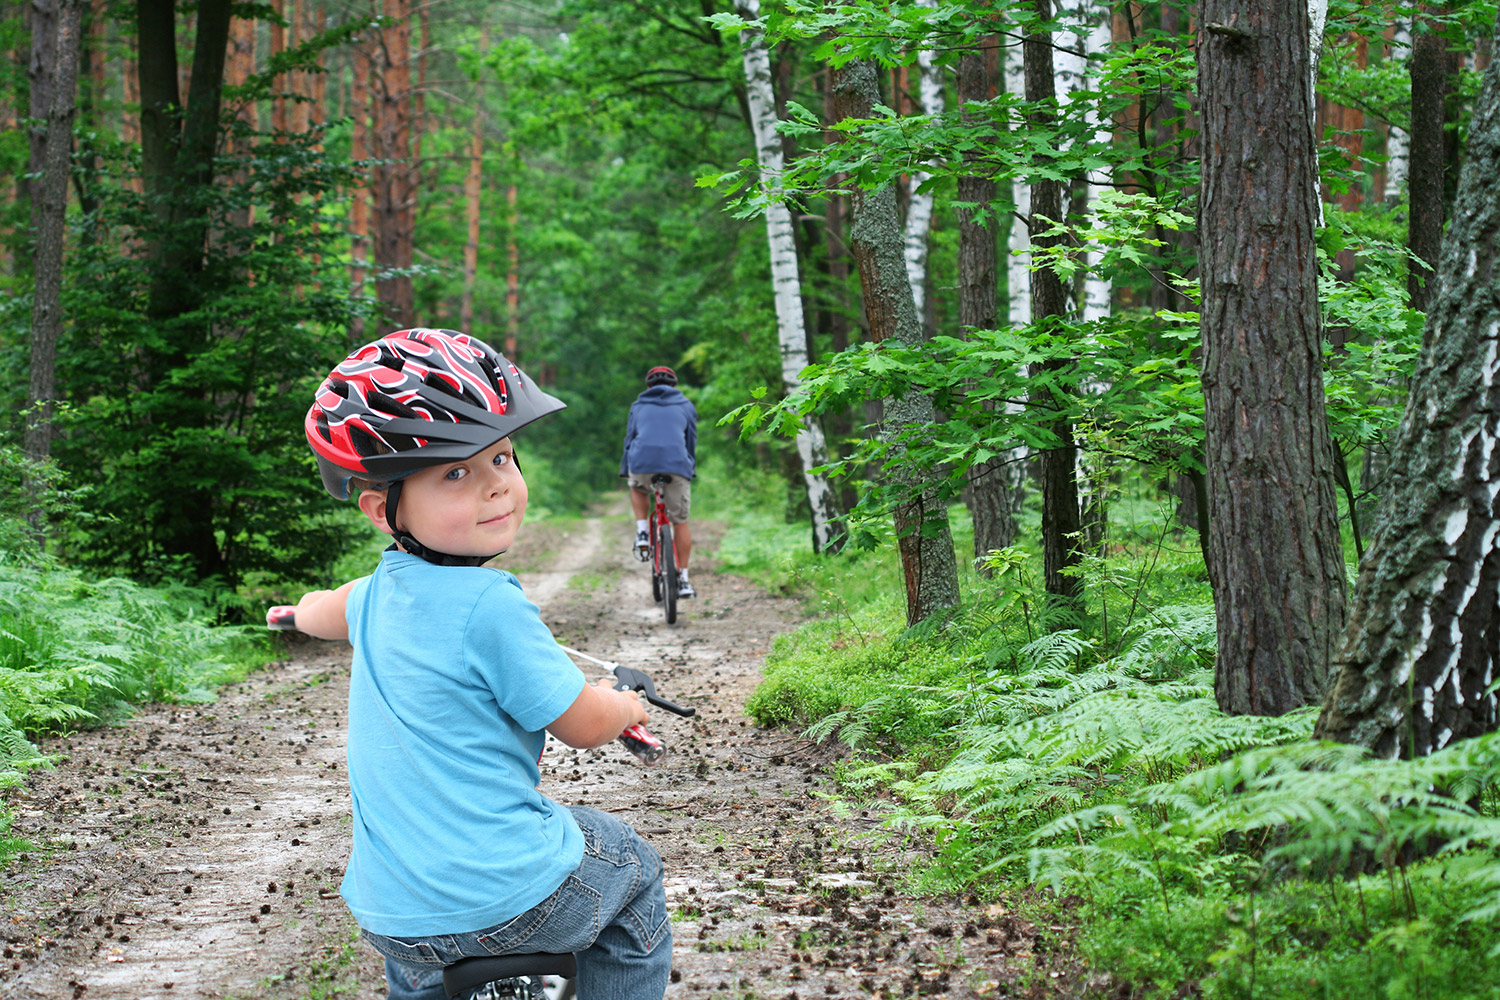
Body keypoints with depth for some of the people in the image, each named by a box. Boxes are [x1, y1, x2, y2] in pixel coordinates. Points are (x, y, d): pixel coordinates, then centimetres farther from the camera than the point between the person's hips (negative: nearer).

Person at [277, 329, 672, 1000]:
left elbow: (320, 612, 30)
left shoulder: (379, 593, 4)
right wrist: (628, 704, 12)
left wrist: (302, 610, 54)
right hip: (512, 902, -7)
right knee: (631, 865, 22)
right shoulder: (490, 605, -19)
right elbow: (584, 726, -11)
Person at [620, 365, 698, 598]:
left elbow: (629, 439, 27)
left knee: (638, 489, 36)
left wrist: (625, 472, 36)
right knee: (680, 522, 11)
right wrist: (691, 469, 40)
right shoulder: (685, 406, 23)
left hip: (642, 463, 1)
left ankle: (641, 533, 15)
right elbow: (691, 441, 27)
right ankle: (683, 579, 10)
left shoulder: (639, 405, 24)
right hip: (677, 465, 0)